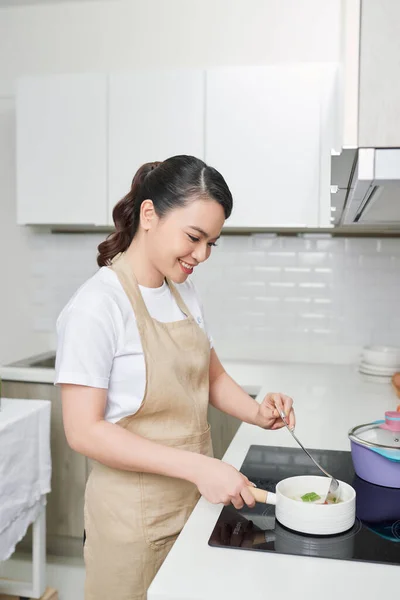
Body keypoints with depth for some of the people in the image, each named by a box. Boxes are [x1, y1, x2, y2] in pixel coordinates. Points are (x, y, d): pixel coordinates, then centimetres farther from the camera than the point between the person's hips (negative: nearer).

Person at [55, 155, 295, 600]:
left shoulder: (184, 292, 3)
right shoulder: (97, 305, -21)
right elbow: (84, 431, -22)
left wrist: (257, 412, -8)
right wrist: (198, 466, -27)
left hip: (196, 498, 7)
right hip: (136, 517, -6)